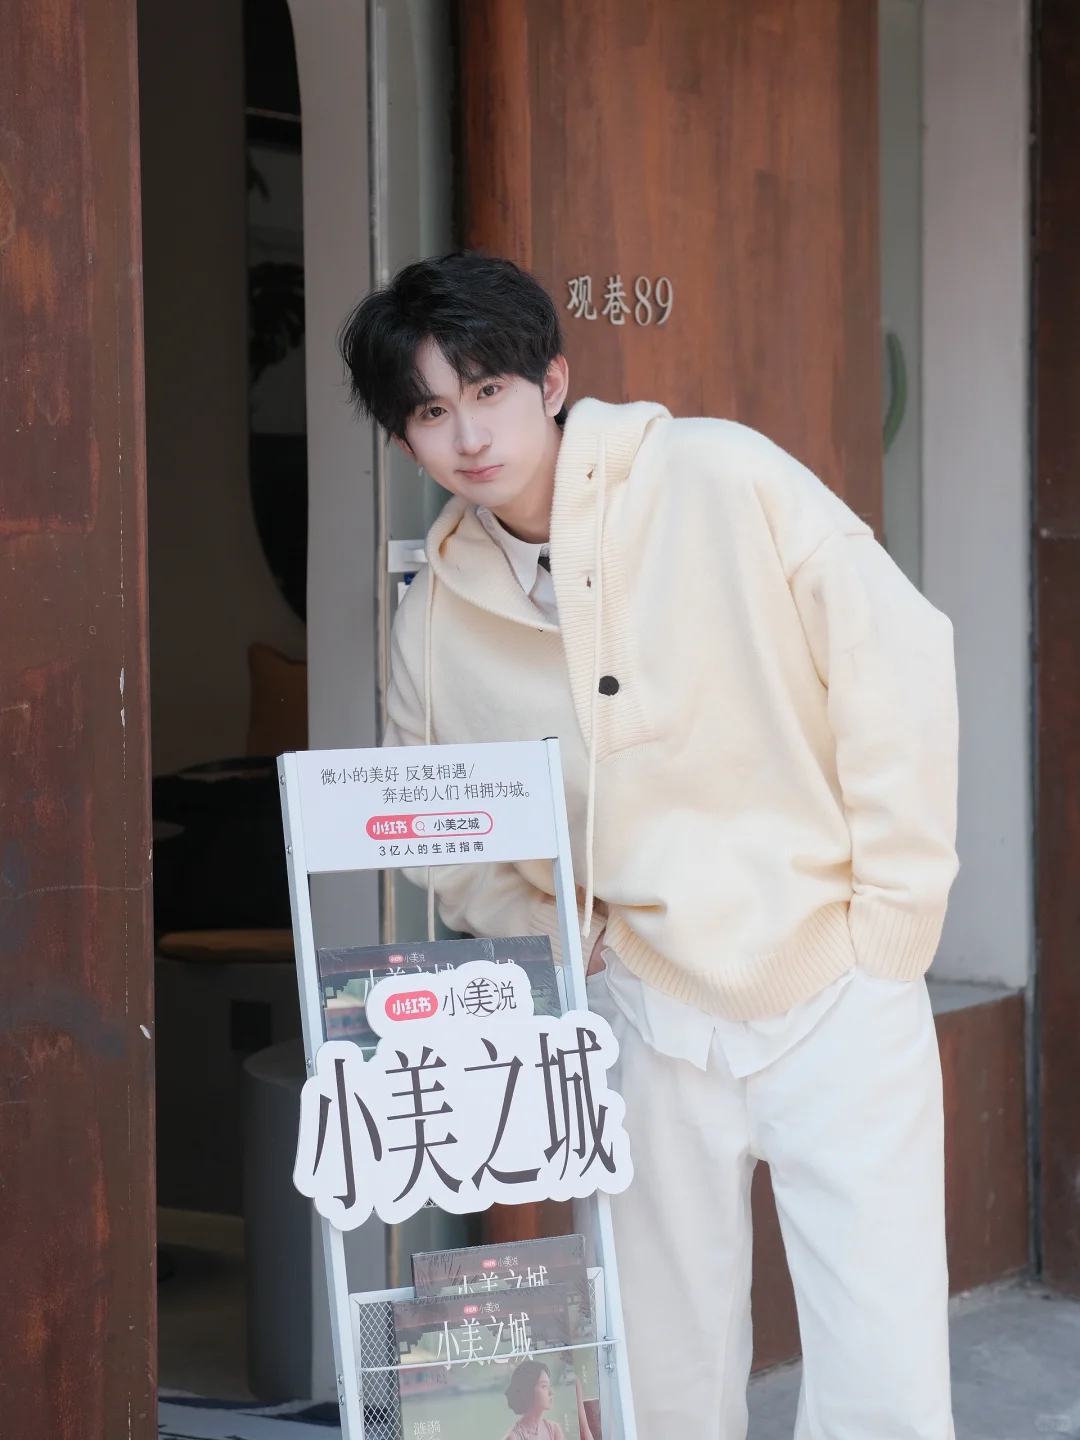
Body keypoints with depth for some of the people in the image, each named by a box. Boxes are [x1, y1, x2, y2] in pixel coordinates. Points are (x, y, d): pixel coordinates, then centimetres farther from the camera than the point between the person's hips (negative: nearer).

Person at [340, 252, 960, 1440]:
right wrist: (533, 926, 0)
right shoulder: (437, 617, 2)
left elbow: (896, 659, -9)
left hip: (837, 992, -3)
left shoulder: (718, 478, -9)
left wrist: (891, 917, -9)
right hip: (651, 1017, 3)